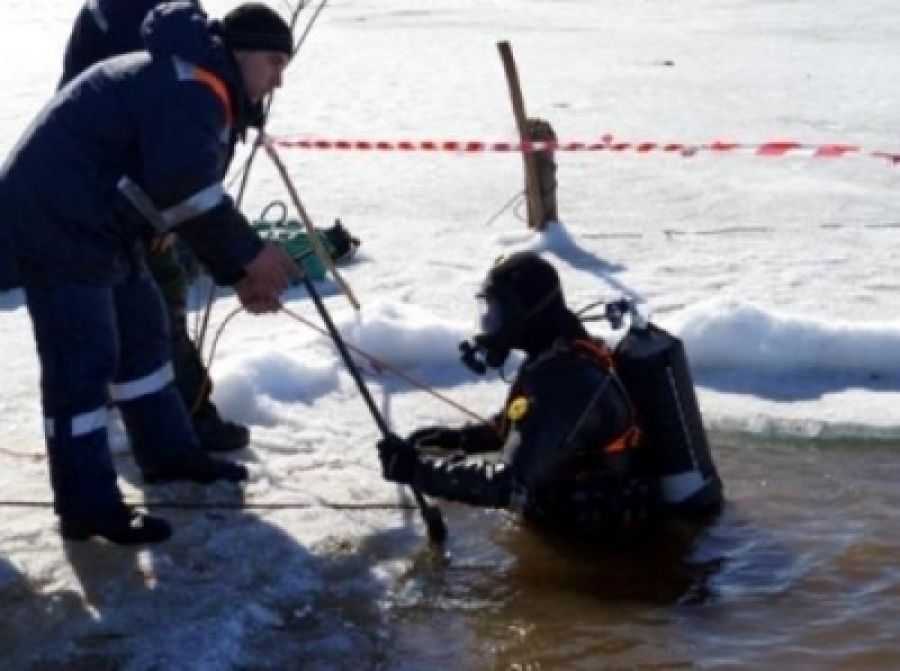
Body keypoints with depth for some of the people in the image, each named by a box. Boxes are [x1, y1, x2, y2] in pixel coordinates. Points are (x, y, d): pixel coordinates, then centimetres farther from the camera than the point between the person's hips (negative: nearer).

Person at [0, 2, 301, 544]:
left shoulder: (198, 90, 17)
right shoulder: (193, 85, -18)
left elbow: (195, 200, 18)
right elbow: (186, 191, -29)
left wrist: (236, 274, 10)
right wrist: (250, 254, -20)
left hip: (91, 221, 11)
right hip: (57, 220, -11)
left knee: (143, 331, 20)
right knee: (84, 361, -8)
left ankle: (168, 452, 34)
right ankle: (88, 507, -3)